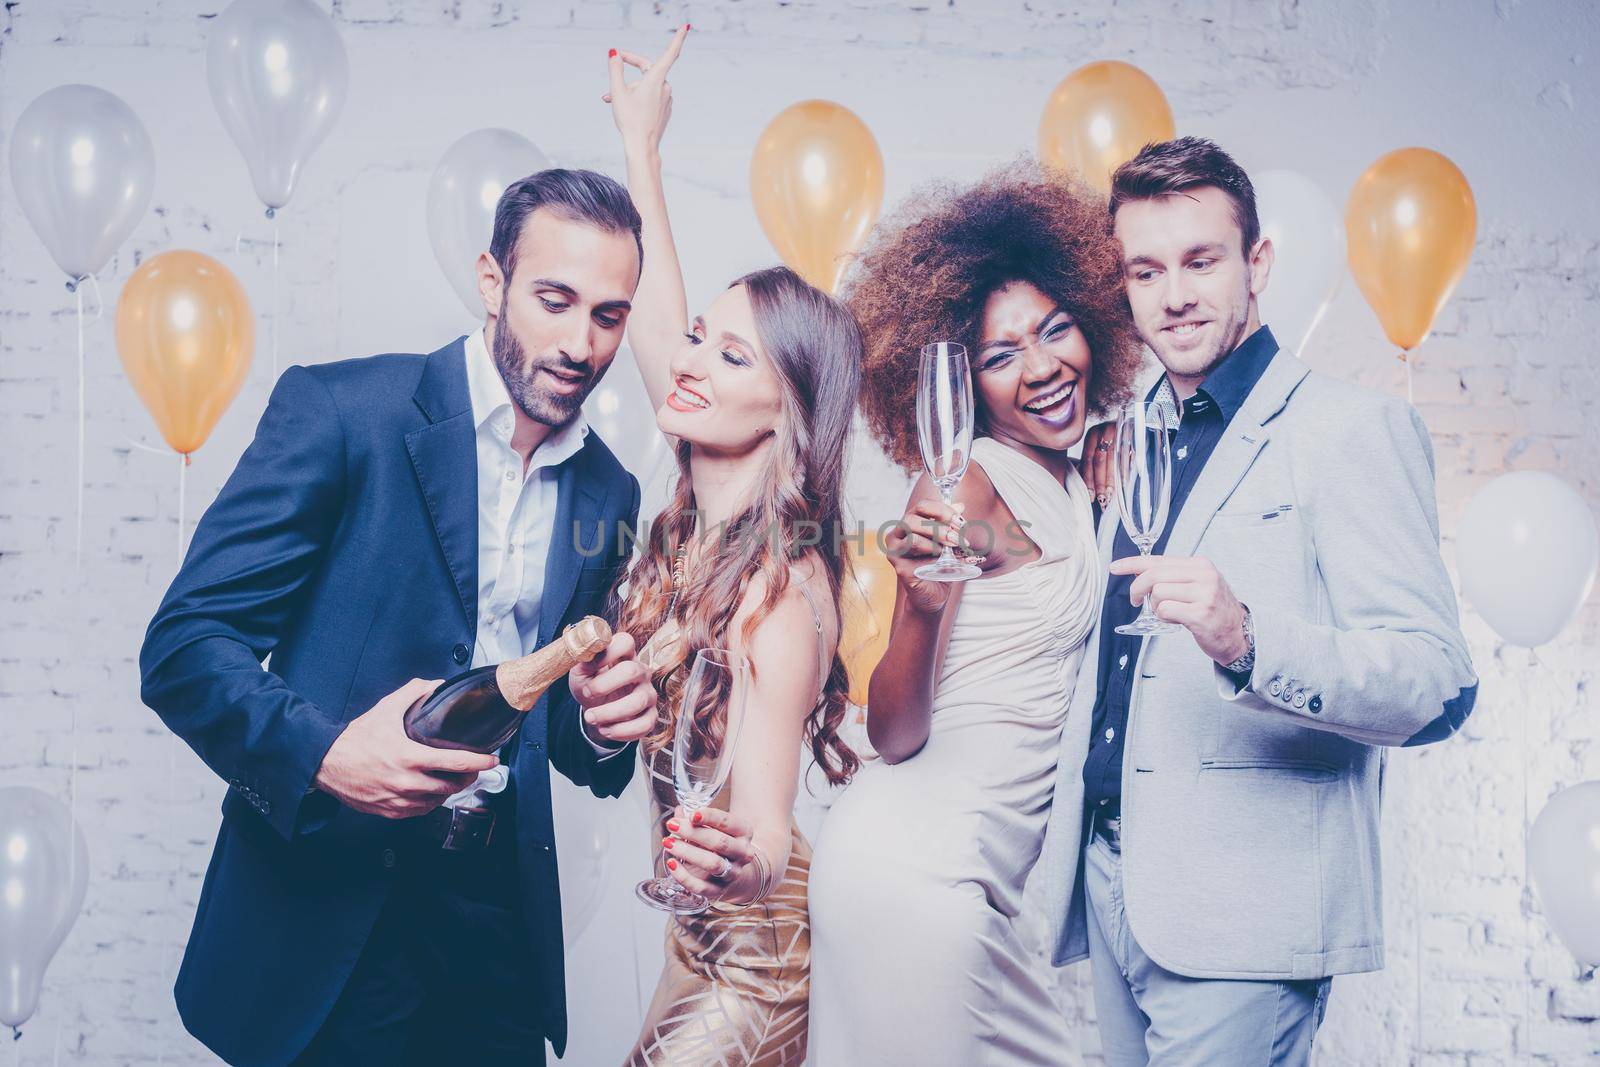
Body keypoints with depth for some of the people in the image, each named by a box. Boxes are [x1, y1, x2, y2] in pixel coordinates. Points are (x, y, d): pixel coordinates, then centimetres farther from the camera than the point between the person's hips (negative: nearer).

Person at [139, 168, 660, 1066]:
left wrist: (606, 726, -9)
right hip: (327, 904, -4)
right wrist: (322, 751, -31)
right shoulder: (338, 410, -9)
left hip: (498, 908, 5)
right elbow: (184, 644, -13)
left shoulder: (607, 492, 7)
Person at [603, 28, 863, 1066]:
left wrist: (745, 864, -56)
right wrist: (642, 146, 16)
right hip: (700, 940, 8)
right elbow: (655, 320, 9)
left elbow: (767, 833, -33)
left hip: (750, 960, -8)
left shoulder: (785, 588, -26)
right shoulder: (700, 513, -4)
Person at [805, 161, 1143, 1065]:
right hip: (921, 859, -8)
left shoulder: (1067, 482, 11)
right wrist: (924, 606, -34)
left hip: (990, 869, 8)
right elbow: (894, 734, -17)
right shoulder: (972, 482, -13)